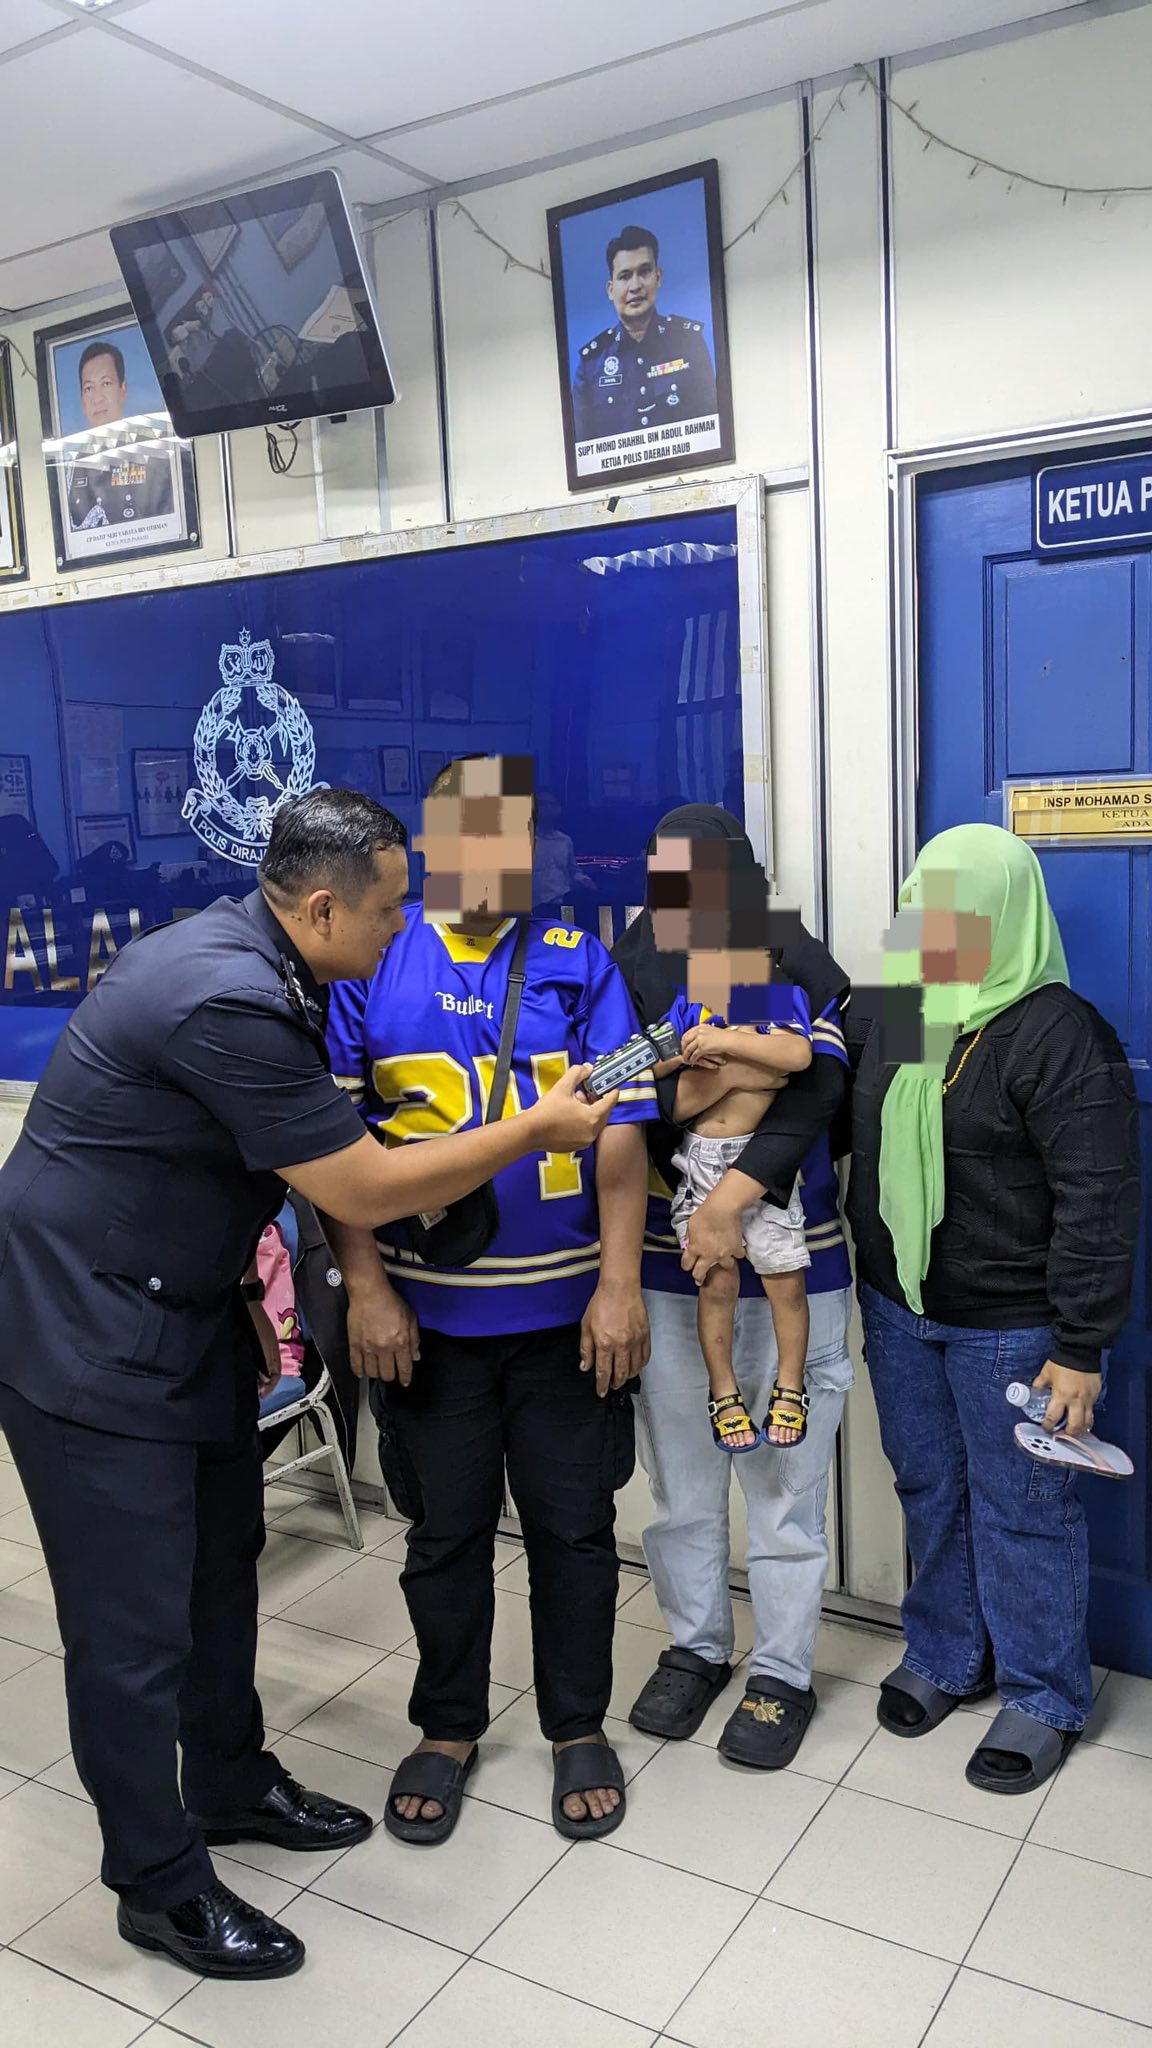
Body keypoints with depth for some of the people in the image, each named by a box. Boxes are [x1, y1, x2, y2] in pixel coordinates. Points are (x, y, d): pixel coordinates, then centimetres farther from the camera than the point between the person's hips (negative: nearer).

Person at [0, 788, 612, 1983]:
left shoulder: (247, 960, 2)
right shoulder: (228, 1002, -30)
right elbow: (367, 1193, -25)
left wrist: (237, 1278, 17)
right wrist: (538, 1129, -15)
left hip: (182, 1313, 10)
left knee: (220, 1562, 20)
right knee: (137, 1625, 3)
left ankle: (233, 1788, 40)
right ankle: (160, 1884, 23)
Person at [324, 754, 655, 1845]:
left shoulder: (577, 960, 0)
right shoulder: (371, 962, -2)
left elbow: (621, 1131, -3)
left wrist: (619, 1284, -8)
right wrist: (365, 1290, -8)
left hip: (565, 1310, 1)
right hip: (427, 1313, 0)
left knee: (574, 1526, 13)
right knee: (445, 1529, 15)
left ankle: (578, 1727, 35)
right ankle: (447, 1727, 37)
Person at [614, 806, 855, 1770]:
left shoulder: (804, 970, -3)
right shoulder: (630, 974, 1)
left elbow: (813, 1090, -16)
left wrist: (733, 1196, -26)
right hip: (666, 1271, 2)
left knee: (784, 1477, 8)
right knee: (681, 1478, 14)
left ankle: (782, 1674, 27)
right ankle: (695, 1646, 35)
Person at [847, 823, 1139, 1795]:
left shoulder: (1059, 1035, -18)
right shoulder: (890, 1015, 5)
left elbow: (1100, 1202, -19)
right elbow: (858, 1146, 14)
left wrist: (1081, 1350, -19)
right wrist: (866, 1290, 10)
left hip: (1010, 1328, -6)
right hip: (899, 1310, 7)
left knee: (1021, 1510, 9)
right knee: (928, 1489, 19)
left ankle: (1042, 1694, 29)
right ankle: (946, 1656, 39)